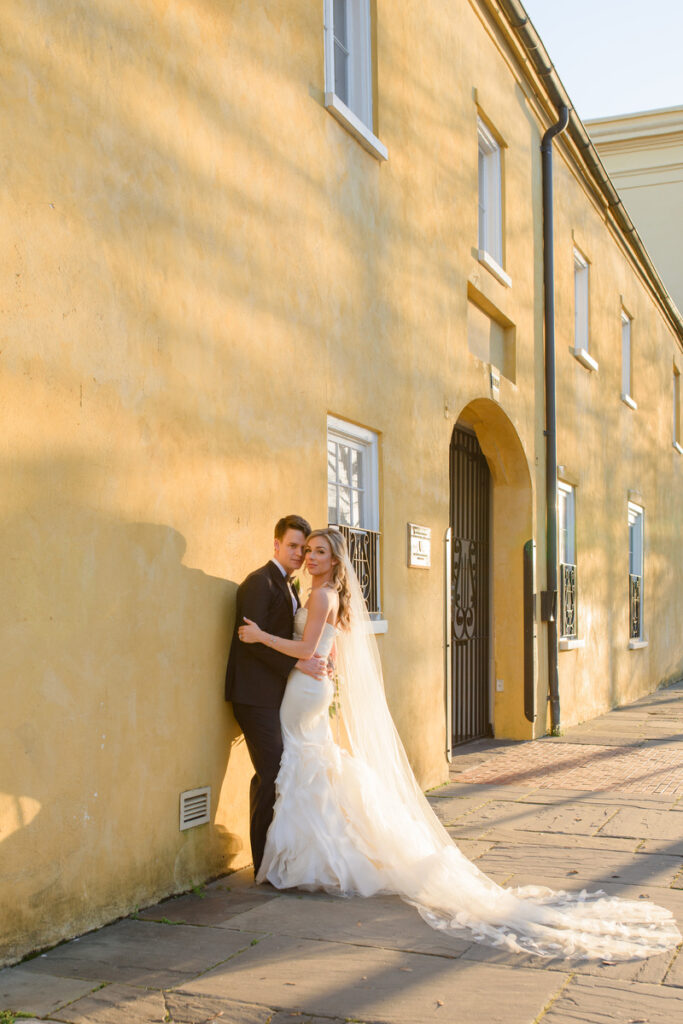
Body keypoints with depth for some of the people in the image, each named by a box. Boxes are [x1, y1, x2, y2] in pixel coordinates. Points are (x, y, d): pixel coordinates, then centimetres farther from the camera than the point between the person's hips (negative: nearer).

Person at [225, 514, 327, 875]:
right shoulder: (259, 582, -10)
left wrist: (317, 661, 3)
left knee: (272, 774, 12)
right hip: (257, 693, -9)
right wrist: (298, 662, -20)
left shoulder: (288, 587, 19)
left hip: (277, 693, 9)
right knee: (272, 772, -8)